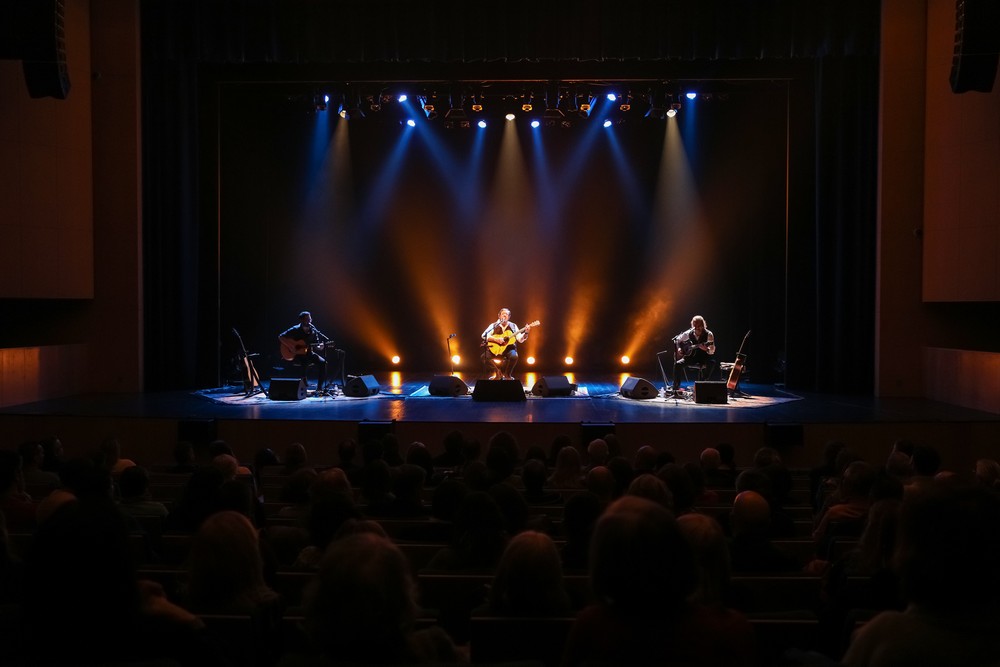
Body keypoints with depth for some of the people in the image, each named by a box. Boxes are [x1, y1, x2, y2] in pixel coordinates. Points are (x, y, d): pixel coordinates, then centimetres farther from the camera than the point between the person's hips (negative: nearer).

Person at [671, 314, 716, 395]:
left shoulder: (708, 334, -10)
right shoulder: (689, 333, -1)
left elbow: (712, 351, -14)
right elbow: (677, 339, 16)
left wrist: (706, 349, -36)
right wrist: (678, 348, -2)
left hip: (704, 357, -2)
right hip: (691, 356, 2)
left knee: (712, 362, -36)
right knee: (678, 364, -23)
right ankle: (675, 388, -16)